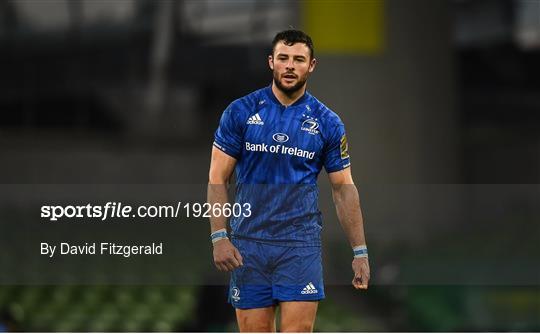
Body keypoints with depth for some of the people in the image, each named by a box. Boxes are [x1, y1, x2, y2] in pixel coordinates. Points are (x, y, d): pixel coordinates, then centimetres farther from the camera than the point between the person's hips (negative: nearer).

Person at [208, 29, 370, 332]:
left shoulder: (327, 123, 4)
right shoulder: (241, 112, 2)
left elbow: (344, 188, 9)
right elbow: (218, 179, 3)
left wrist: (359, 252, 4)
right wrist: (219, 237, -8)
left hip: (301, 244, -1)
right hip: (248, 243, 1)